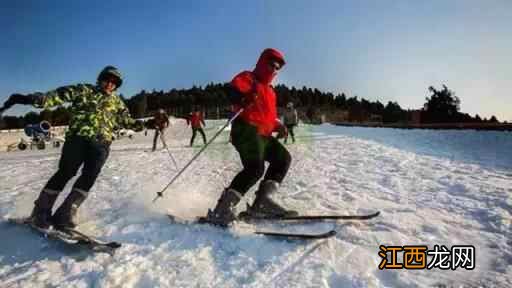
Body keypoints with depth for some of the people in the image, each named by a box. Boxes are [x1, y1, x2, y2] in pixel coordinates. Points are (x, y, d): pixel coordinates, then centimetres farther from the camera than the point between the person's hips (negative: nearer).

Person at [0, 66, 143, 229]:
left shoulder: (116, 101, 19)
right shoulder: (84, 90, 9)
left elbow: (125, 118, 23)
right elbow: (59, 95, -1)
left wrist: (135, 124, 3)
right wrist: (30, 99, -13)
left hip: (101, 142, 3)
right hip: (78, 137, -2)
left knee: (89, 176, -12)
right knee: (66, 172, -10)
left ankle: (65, 214, -4)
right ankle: (41, 210, 7)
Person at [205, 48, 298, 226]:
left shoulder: (269, 90, 30)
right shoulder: (248, 78, 5)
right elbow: (234, 90, -15)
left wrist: (277, 125, 14)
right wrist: (243, 99, -36)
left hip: (262, 135, 10)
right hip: (246, 130, -9)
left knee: (283, 158, 8)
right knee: (255, 168, -25)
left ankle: (262, 202, 1)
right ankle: (223, 209, -22)